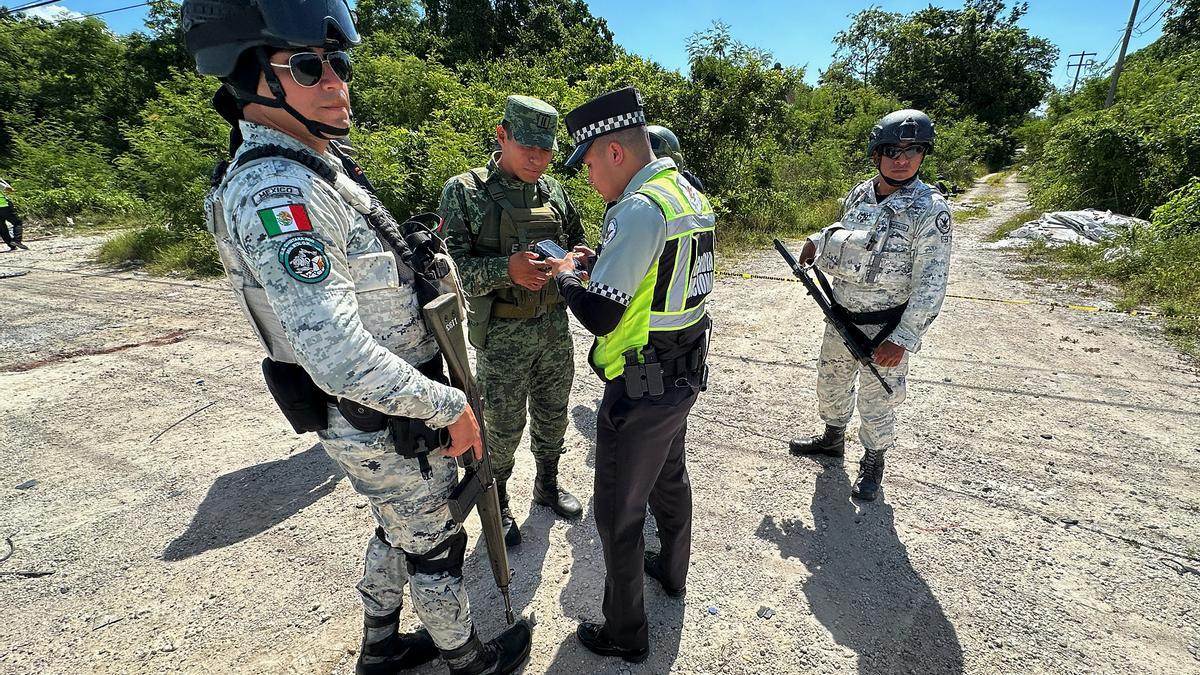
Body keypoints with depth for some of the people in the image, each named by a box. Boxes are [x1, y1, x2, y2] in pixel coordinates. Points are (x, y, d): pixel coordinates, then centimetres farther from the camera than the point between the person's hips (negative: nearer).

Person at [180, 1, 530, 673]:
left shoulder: (319, 167, 7)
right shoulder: (274, 193, -25)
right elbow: (340, 358, -33)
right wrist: (448, 406, -22)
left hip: (393, 406, 9)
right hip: (390, 425, -9)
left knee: (400, 530, 26)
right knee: (435, 546, 13)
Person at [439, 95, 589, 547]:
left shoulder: (553, 191, 6)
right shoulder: (465, 191, -8)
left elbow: (576, 242, 17)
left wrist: (579, 255, -7)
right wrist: (506, 269, -29)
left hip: (555, 324, 5)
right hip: (503, 333, -4)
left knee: (552, 413, 19)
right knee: (503, 425, 8)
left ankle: (547, 485, 44)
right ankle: (496, 505, 33)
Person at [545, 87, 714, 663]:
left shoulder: (639, 209, -23)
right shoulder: (691, 195, 7)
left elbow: (599, 314, -25)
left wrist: (566, 275, -6)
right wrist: (601, 264, 8)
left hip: (642, 390, -9)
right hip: (685, 376, 10)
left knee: (619, 514, 8)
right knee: (670, 479, 28)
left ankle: (625, 634, 28)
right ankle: (671, 570, 52)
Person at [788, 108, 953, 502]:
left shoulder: (929, 210, -16)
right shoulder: (858, 195, 1)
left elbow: (931, 284, -19)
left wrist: (902, 338, -23)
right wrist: (819, 242, 5)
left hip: (885, 328, -6)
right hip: (840, 318, 6)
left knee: (876, 400, 8)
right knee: (831, 382, 21)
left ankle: (873, 462, 34)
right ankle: (832, 439, 46)